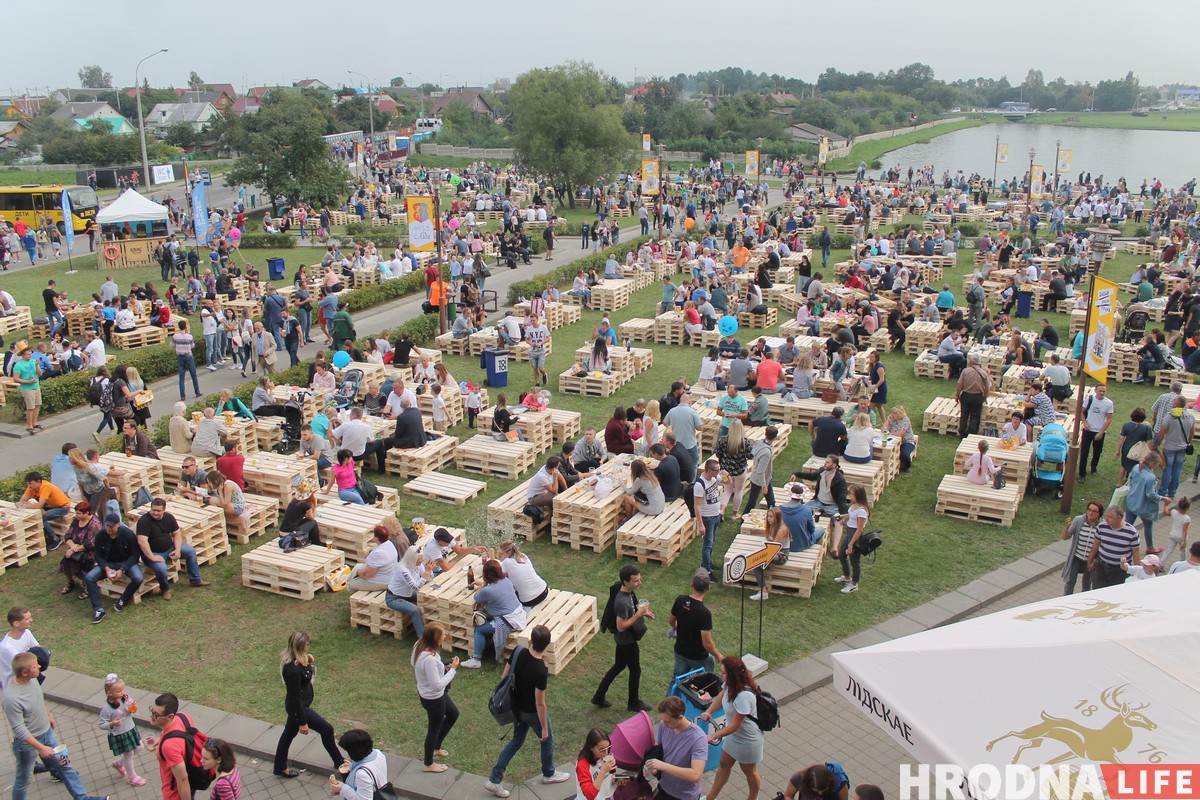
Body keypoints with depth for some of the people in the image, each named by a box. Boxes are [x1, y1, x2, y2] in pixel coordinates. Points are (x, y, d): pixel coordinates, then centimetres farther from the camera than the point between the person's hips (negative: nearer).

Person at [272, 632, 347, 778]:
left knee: (289, 733, 23)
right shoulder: (292, 669, -34)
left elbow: (307, 674, 11)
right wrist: (303, 722, -19)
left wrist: (309, 662, -9)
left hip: (297, 706, 9)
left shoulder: (296, 659, -7)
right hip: (298, 707, -9)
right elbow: (295, 697, -26)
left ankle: (281, 768, 42)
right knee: (326, 729, 2)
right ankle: (339, 762, 19)